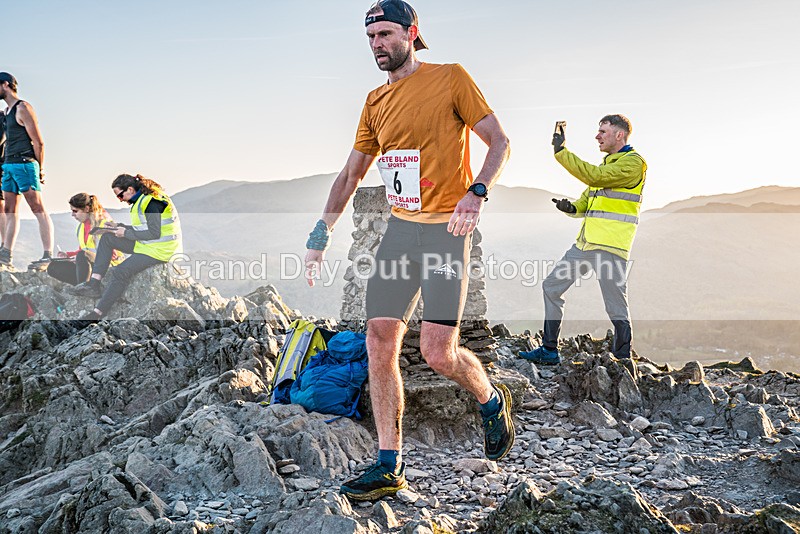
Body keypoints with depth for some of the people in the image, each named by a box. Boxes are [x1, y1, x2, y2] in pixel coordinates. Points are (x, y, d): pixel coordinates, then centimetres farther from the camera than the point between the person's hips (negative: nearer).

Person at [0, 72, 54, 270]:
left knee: (39, 210, -10)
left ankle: (48, 256, -12)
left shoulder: (23, 108, -8)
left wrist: (40, 169, -10)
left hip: (24, 164, -9)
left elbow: (38, 142, -11)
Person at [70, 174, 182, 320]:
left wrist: (126, 233, -14)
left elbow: (154, 233, -23)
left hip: (160, 249, -11)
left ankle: (98, 314, -17)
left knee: (121, 272, -23)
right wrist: (118, 227, 7)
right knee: (107, 238, 6)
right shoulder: (141, 200, 12)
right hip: (146, 244, 11)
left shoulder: (152, 203, -19)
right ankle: (94, 284, -3)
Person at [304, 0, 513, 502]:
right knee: (380, 343, -3)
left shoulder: (452, 79, -2)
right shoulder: (376, 102, 14)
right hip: (399, 229, 6)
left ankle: (493, 401, 21)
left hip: (446, 229, -6)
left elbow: (500, 142, -4)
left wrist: (476, 193, -22)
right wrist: (321, 234, 11)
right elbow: (351, 174, 19)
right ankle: (389, 467, 6)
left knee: (438, 352, -12)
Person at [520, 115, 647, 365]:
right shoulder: (606, 164, 23)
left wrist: (561, 152, -15)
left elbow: (593, 176, -19)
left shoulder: (633, 162, -7)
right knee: (551, 286, 9)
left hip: (610, 245, -9)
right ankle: (549, 350, 15)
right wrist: (572, 208, -1)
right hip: (586, 241, 9)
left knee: (616, 308, -5)